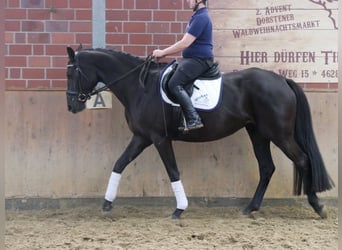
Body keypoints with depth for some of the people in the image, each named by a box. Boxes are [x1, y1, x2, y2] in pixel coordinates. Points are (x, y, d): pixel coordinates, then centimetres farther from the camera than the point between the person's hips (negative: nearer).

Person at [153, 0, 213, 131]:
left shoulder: (201, 18, -16)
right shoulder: (197, 16, 18)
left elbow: (185, 43, -21)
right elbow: (186, 42, 25)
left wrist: (162, 52, -13)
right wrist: (164, 52, 20)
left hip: (199, 60, -11)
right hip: (191, 58, 11)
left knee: (174, 84, -25)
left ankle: (193, 120, -29)